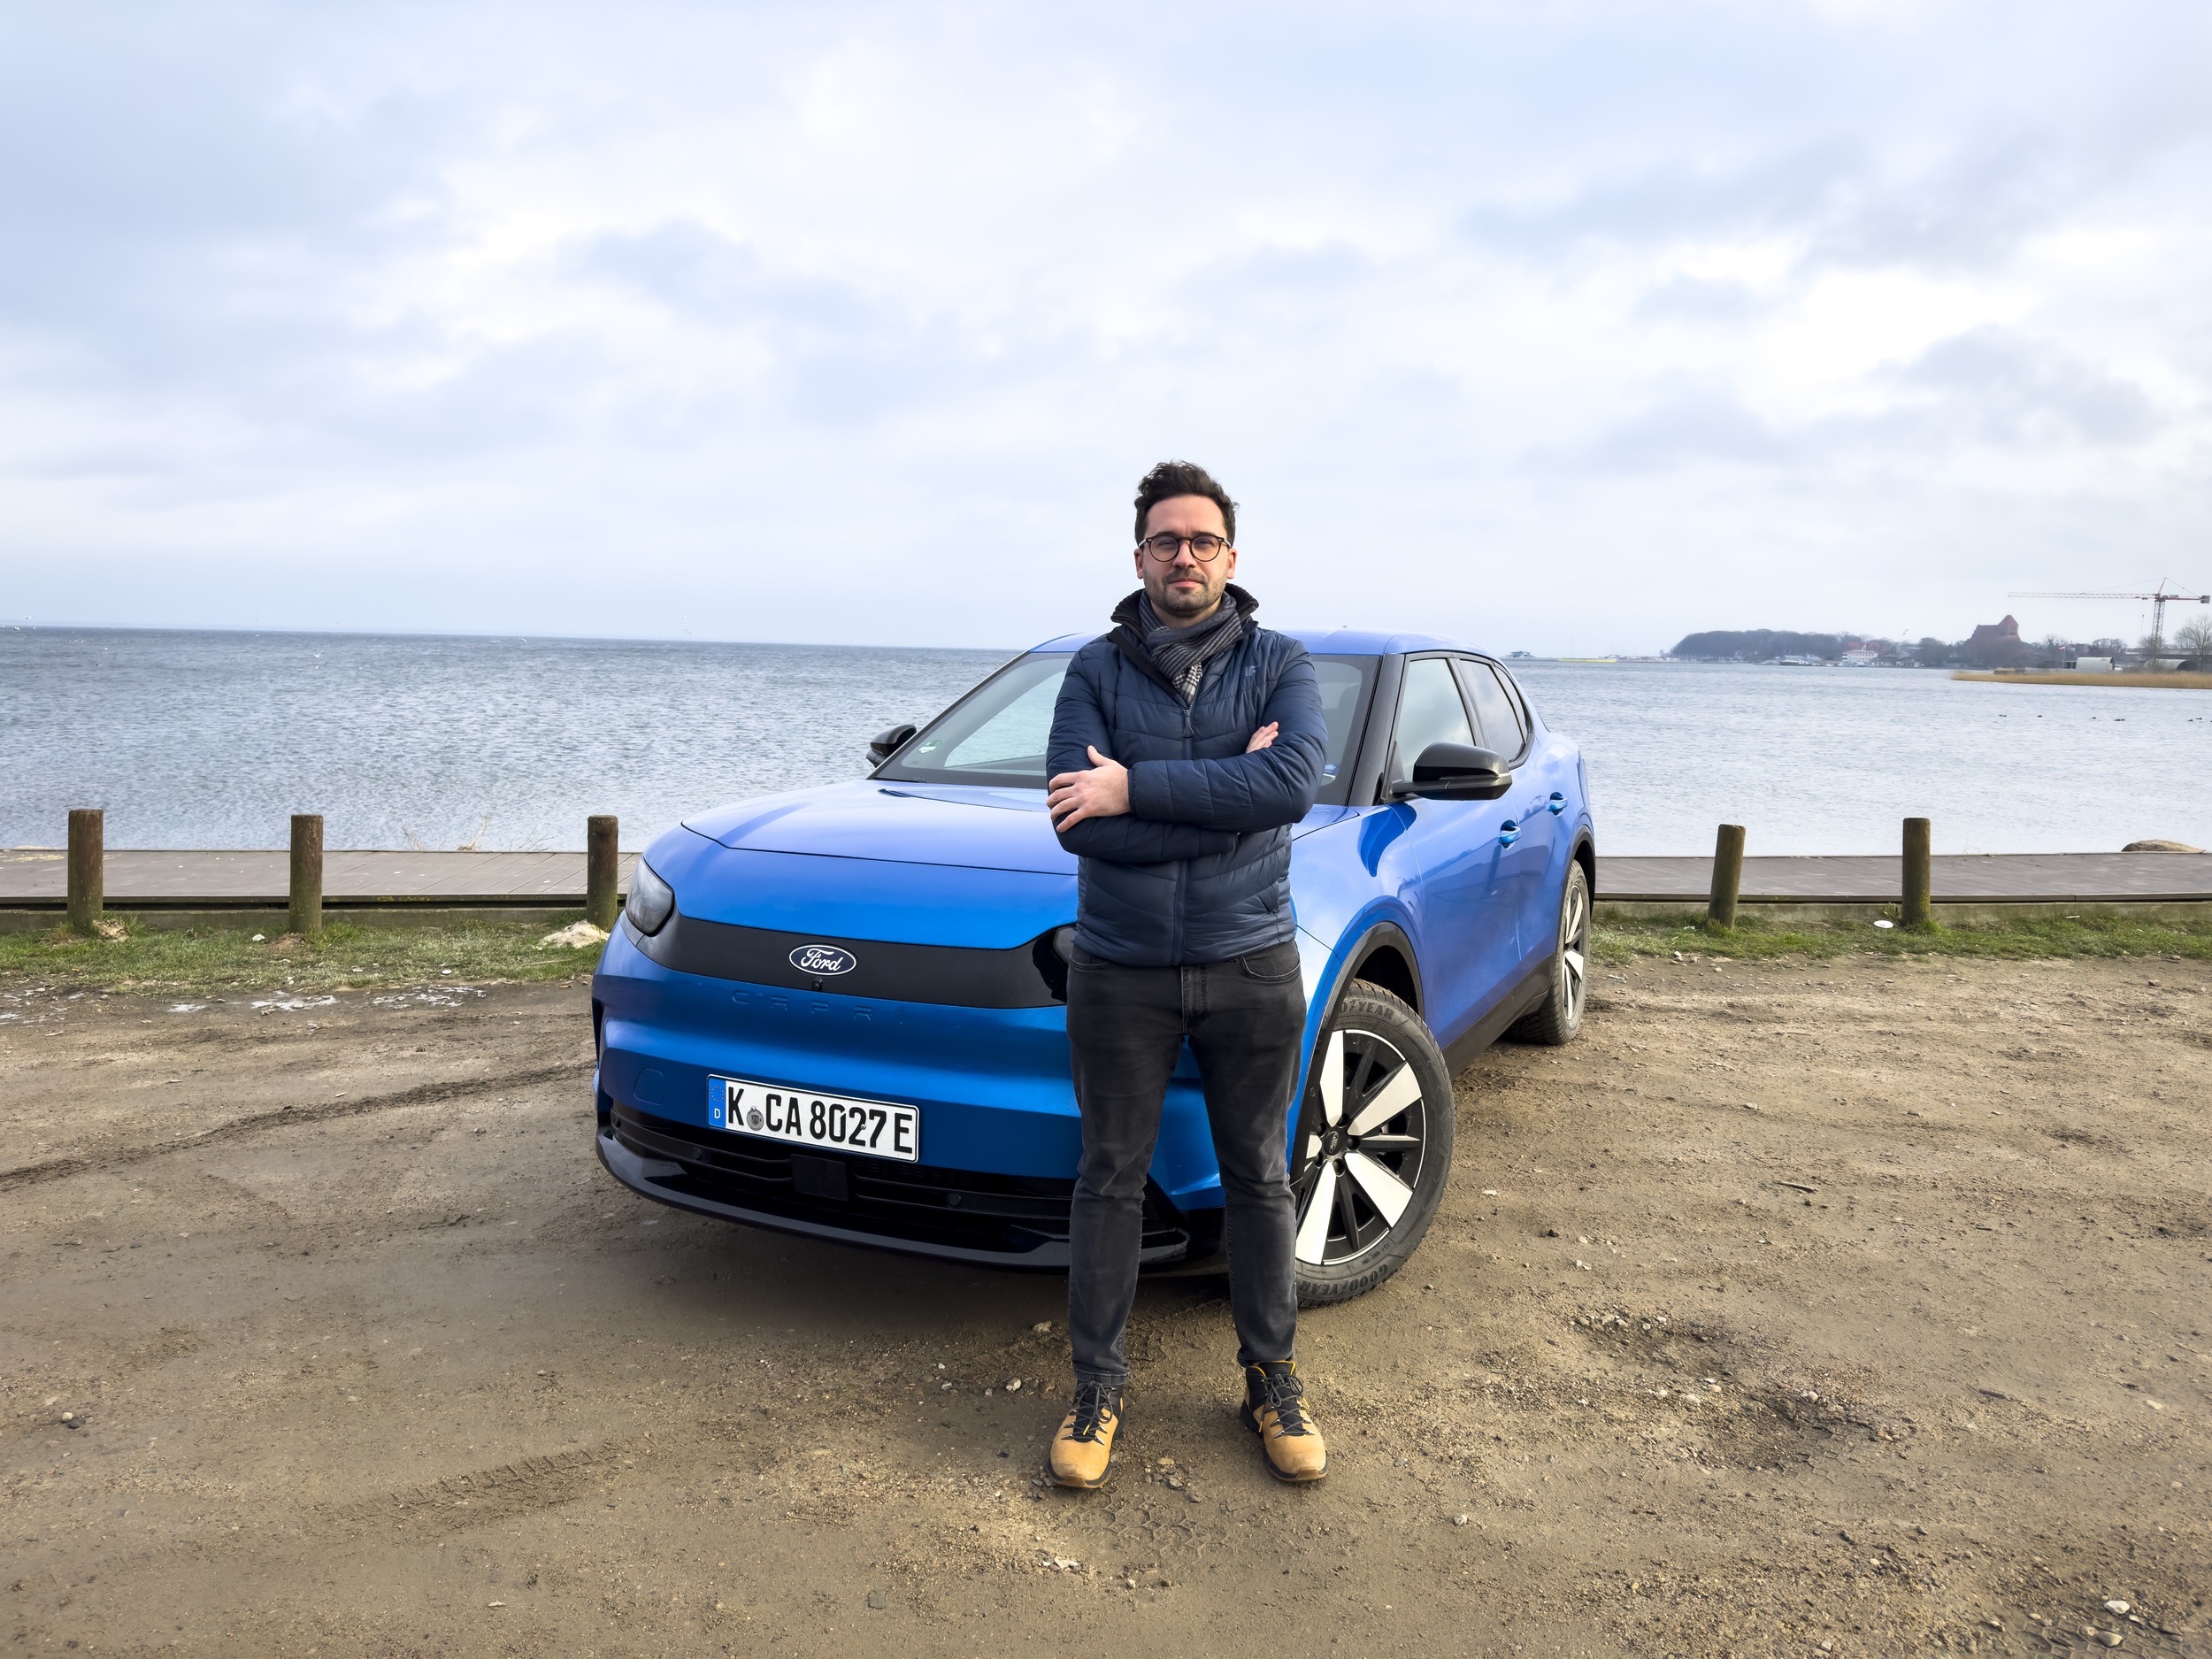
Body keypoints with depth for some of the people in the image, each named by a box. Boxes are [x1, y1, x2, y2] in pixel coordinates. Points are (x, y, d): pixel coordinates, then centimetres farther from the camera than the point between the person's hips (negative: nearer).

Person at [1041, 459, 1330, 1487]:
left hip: (1250, 967, 0)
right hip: (1120, 971, 0)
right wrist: (1235, 785, -16)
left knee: (1259, 1177, 12)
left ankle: (1273, 1383, 28)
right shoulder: (1096, 670, 0)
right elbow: (1077, 818, -14)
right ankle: (1097, 1389, 24)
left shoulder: (1280, 664, 0)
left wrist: (1136, 788, -20)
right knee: (1110, 1179, 9)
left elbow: (1295, 783, -20)